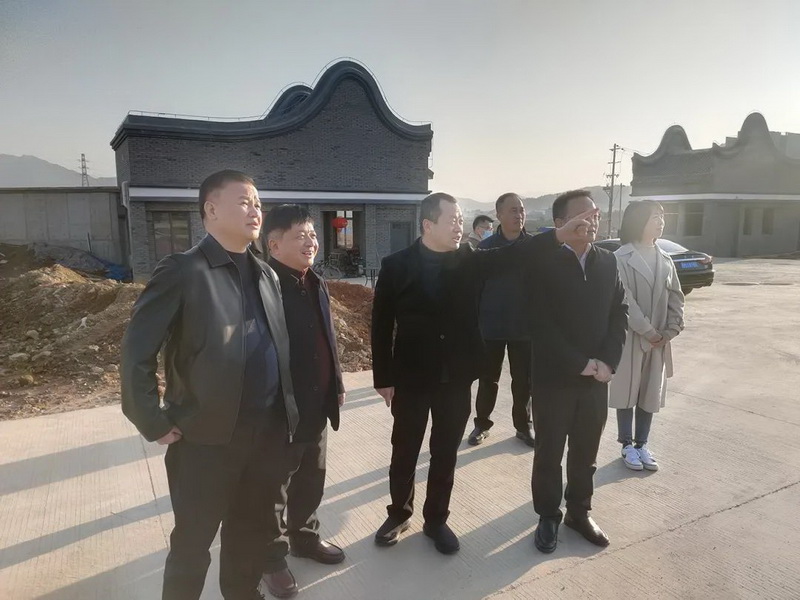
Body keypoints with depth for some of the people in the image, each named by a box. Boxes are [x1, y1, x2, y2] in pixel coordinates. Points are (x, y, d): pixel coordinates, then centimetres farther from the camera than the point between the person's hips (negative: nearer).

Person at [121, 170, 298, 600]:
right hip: (206, 437, -5)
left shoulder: (266, 274, 10)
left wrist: (286, 410, 8)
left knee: (252, 531, 21)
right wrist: (154, 424, -11)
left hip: (269, 432, 6)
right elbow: (136, 351, -11)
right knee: (193, 541, 13)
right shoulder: (182, 271, -11)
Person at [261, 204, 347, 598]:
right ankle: (272, 554, 31)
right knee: (275, 487, 11)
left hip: (317, 405, 8)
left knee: (311, 479, 22)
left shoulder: (316, 284, 9)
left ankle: (305, 536, 43)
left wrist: (336, 386, 16)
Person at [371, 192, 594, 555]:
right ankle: (399, 514, 37)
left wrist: (559, 236, -27)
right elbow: (382, 326, -6)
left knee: (445, 455, 15)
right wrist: (383, 378, -6)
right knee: (404, 453, 14)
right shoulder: (397, 265, -8)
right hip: (411, 379, -2)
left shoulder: (468, 260, 0)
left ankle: (436, 520, 34)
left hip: (456, 378, 2)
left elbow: (511, 255, -14)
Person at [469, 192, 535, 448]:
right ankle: (482, 424, 26)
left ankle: (523, 426, 27)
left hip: (525, 326, 1)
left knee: (523, 380, 11)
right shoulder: (485, 247, -3)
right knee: (488, 379, 10)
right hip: (491, 326, 0)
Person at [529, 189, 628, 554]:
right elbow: (543, 325, -16)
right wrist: (581, 364, -16)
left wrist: (607, 362, -8)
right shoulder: (543, 264, -11)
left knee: (586, 452, 16)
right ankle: (548, 517, 28)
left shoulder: (608, 262, 6)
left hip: (597, 378, 5)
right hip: (554, 378, -4)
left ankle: (579, 511, 35)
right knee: (549, 453, 10)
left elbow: (619, 314, 4)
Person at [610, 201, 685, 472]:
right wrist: (648, 331, -16)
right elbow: (624, 300, -16)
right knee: (627, 391, 6)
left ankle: (642, 444, 26)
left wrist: (670, 330, -6)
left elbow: (676, 297, 7)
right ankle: (627, 445, 20)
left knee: (651, 393, 12)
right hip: (630, 337, -5)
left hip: (659, 340, 6)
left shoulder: (665, 260, 9)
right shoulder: (621, 258, -10)